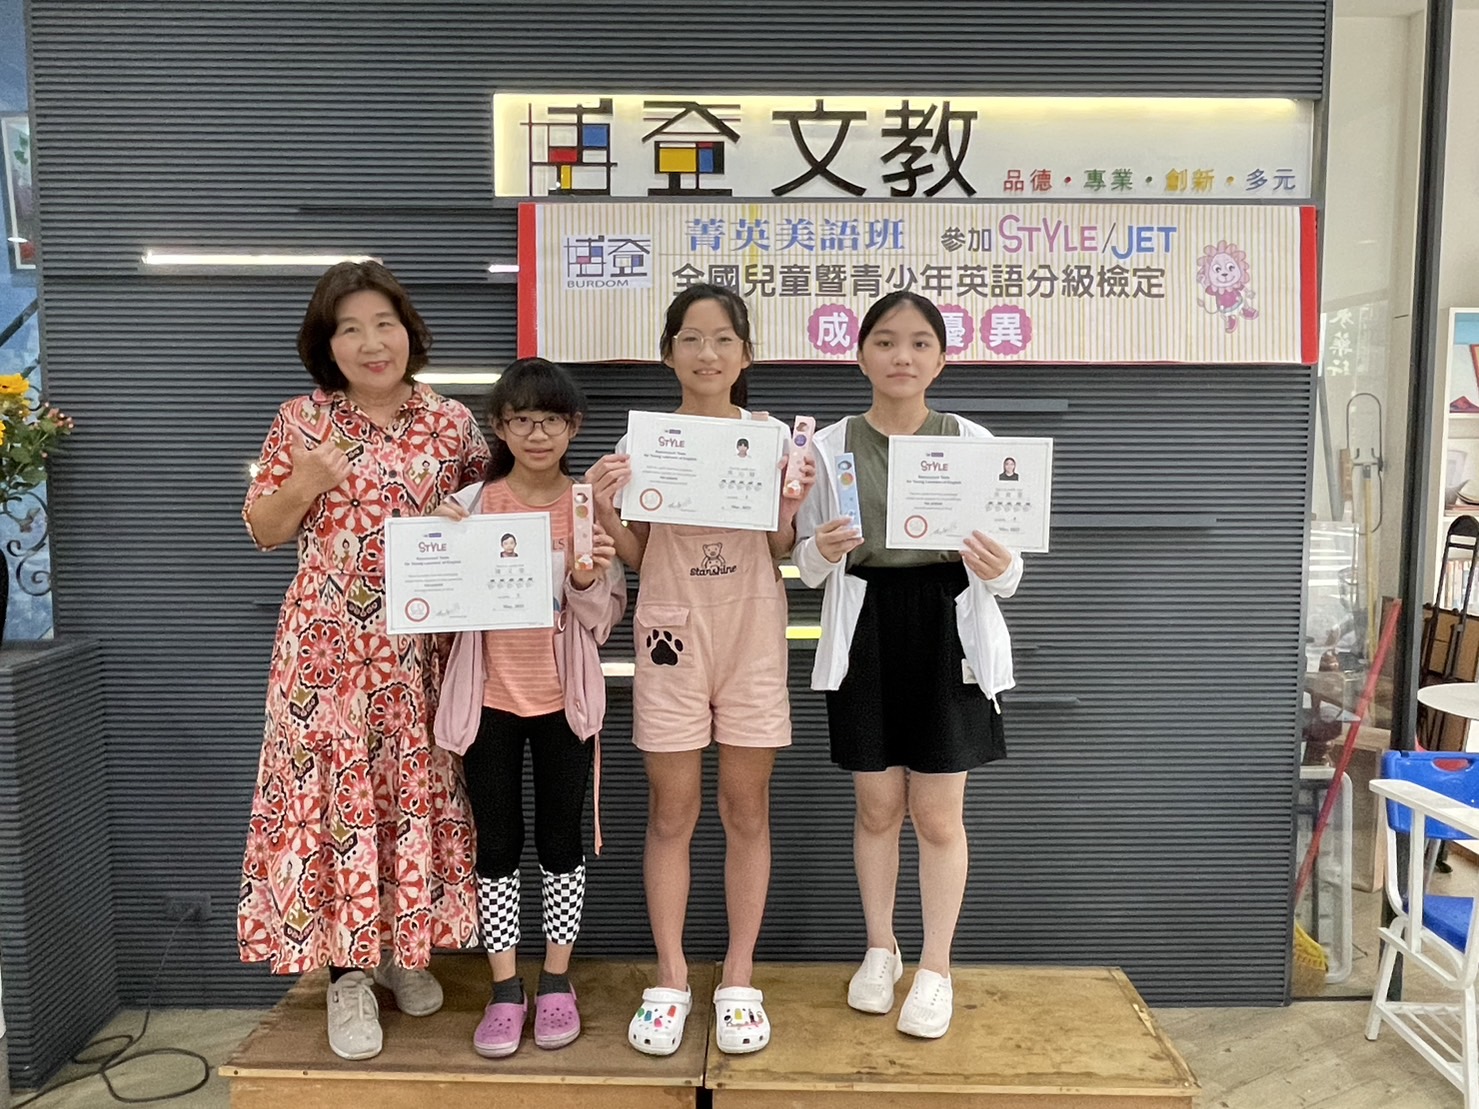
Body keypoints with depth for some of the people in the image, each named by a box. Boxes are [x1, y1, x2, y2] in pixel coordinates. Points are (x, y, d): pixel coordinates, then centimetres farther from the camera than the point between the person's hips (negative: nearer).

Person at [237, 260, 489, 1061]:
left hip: (420, 645, 1)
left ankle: (403, 946, 30)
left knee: (415, 787, 10)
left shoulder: (450, 422, 2)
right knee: (330, 788, 1)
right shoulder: (300, 421, 1)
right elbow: (262, 531, 5)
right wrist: (304, 485, -13)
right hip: (327, 644, -1)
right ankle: (346, 972, 16)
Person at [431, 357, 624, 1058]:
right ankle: (505, 989, 22)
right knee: (497, 841, 8)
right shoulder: (470, 505, -3)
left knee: (561, 837, 10)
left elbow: (607, 616, -1)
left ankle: (556, 982, 26)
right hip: (490, 693, 1)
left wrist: (586, 581, -21)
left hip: (563, 695, 0)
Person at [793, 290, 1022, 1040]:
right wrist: (824, 551, -18)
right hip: (864, 631, 1)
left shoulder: (972, 441, 1)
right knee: (877, 807, 12)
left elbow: (1005, 572, 1)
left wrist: (997, 567, -21)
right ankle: (879, 950, 34)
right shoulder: (829, 446, 2)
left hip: (948, 632, 0)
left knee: (938, 814, 6)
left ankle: (936, 968, 26)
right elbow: (806, 567, 4)